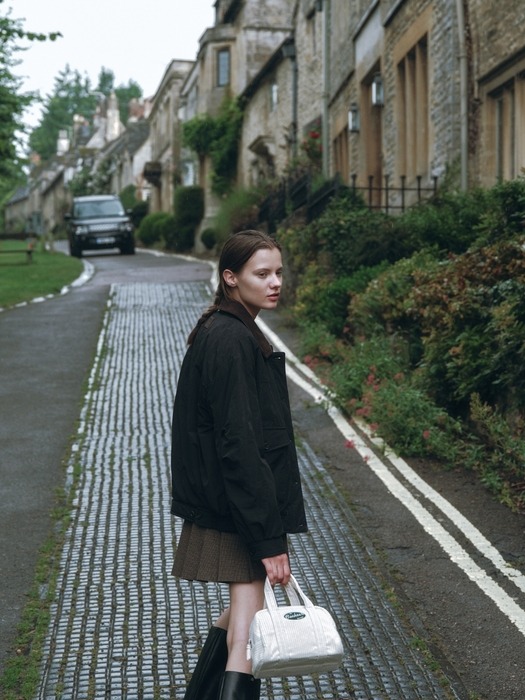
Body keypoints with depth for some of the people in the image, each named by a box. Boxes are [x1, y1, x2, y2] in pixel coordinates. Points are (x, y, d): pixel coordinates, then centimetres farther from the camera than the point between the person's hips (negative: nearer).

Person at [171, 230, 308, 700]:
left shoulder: (227, 332, 12)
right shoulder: (231, 341, -20)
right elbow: (238, 444, -24)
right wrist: (270, 539, -24)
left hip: (224, 507, 11)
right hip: (236, 514, -11)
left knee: (241, 613, 25)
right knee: (248, 632, -8)